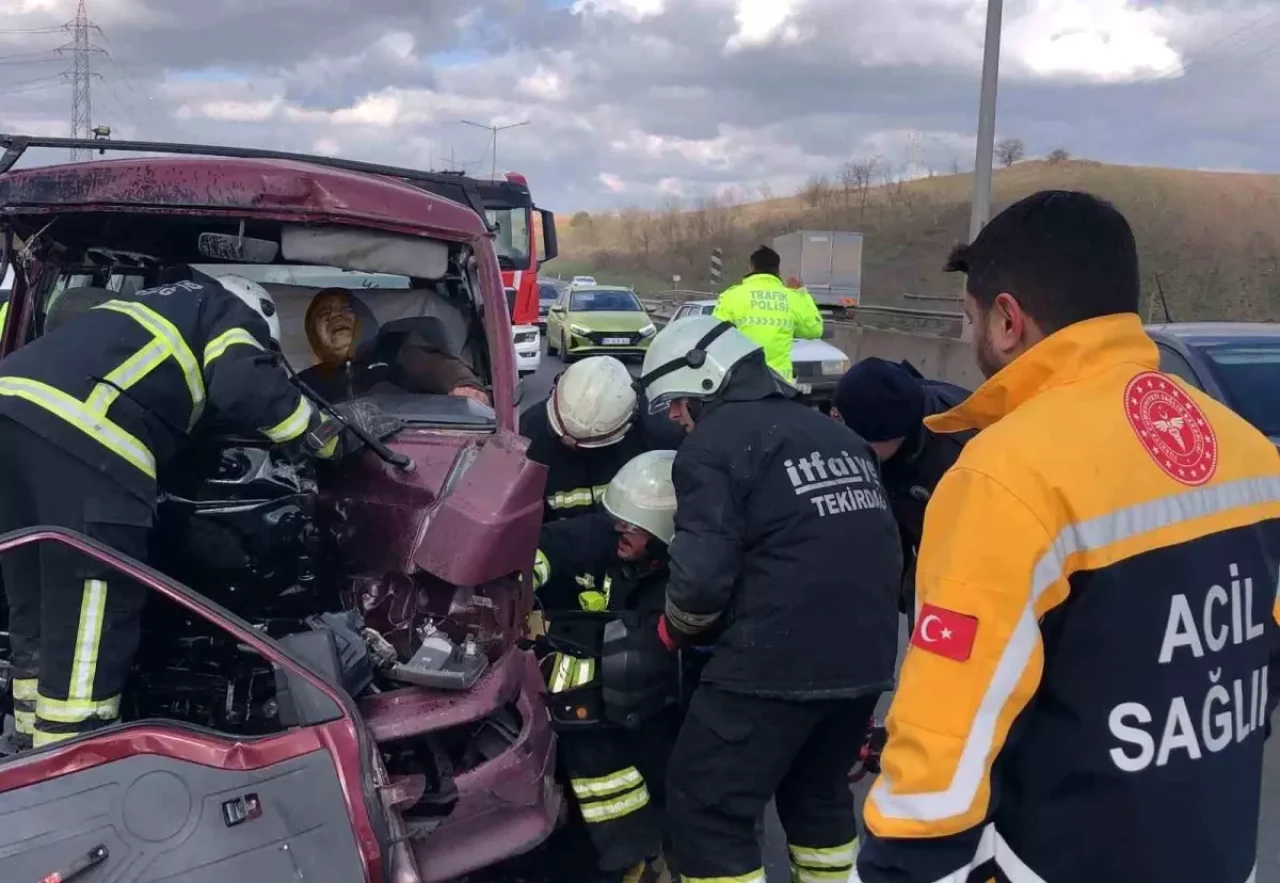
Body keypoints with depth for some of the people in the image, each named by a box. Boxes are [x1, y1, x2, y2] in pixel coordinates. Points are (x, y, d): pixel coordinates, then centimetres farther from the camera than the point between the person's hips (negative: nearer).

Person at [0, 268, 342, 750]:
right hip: (80, 433, -9)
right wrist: (320, 434, 7)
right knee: (86, 635, -4)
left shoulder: (159, 307, 39)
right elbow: (245, 386, -3)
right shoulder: (232, 311, 16)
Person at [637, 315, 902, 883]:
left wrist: (676, 629, 5)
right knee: (819, 794, 27)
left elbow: (704, 573, -15)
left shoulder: (715, 441, -6)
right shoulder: (835, 435, 17)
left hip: (778, 661, -8)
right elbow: (879, 545, 20)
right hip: (867, 657, 8)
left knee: (706, 813, 4)